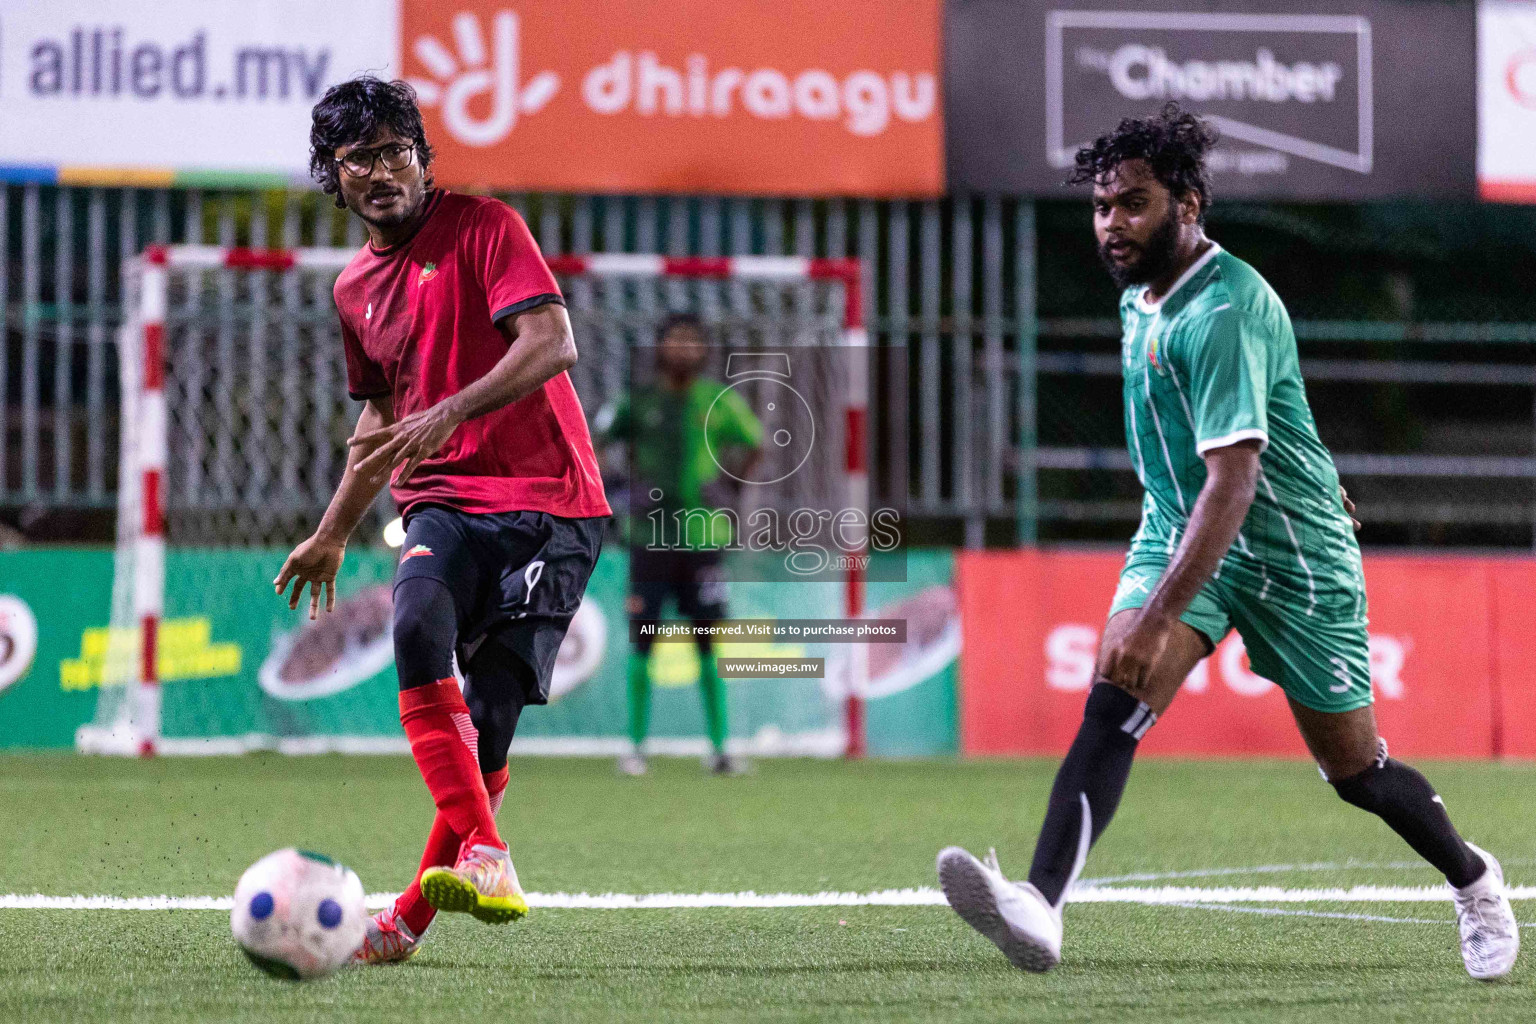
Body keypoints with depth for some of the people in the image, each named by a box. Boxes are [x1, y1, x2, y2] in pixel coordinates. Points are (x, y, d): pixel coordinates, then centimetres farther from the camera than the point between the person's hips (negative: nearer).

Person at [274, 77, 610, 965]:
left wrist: (451, 413, -28)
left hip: (549, 500, -5)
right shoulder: (355, 287, 18)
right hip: (444, 501, 5)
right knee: (419, 625, -28)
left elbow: (552, 344, -16)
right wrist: (334, 535, 34)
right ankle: (484, 857, -33)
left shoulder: (485, 228, -2)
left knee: (490, 708, -11)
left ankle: (415, 914, 2)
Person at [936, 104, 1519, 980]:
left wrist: (1158, 615, -41)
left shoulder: (1223, 309, -26)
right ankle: (1041, 909, -36)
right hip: (1177, 532, 7)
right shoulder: (1141, 298, 2)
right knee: (1112, 703, -20)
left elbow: (1233, 479, -33)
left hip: (1290, 549, -6)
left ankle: (1473, 879, 36)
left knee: (1355, 769, 7)